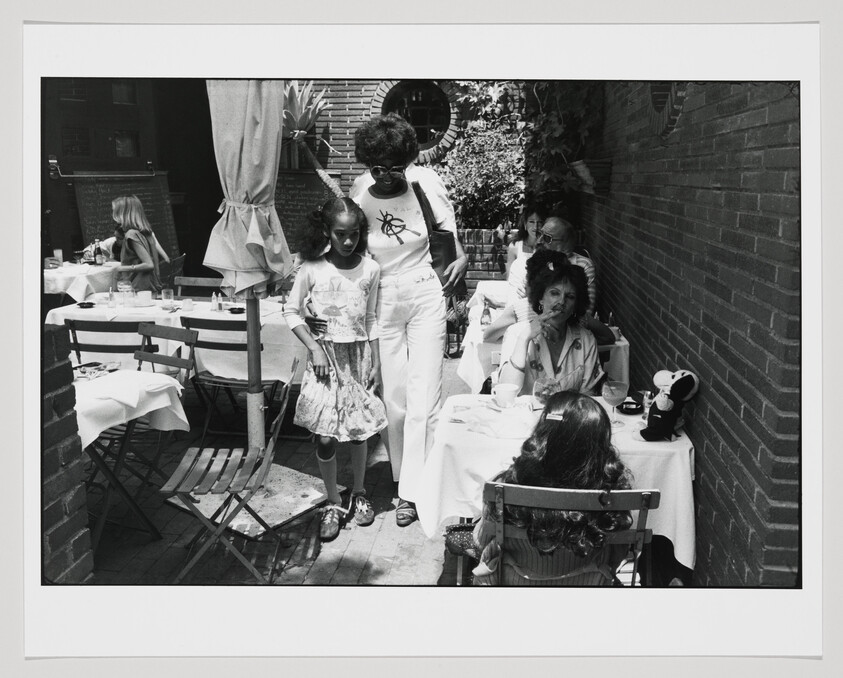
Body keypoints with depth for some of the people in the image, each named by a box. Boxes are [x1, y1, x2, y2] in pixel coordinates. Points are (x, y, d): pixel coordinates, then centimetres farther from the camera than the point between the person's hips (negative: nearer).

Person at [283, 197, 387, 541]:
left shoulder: (370, 269, -2)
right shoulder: (312, 269, -8)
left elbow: (371, 320, 6)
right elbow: (291, 311, 0)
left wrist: (375, 362, 4)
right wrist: (314, 347, -10)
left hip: (359, 356, 2)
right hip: (326, 356, -2)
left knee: (359, 429, 10)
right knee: (325, 437, -4)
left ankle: (359, 493, 30)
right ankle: (333, 503, 14)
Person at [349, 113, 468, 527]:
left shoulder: (426, 183, -8)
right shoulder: (359, 192, -6)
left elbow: (451, 235, 1)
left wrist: (459, 259, -18)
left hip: (425, 295, -1)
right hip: (380, 301, 1)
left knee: (423, 398, -3)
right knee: (392, 396, 7)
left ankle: (411, 491, 5)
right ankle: (403, 475, 26)